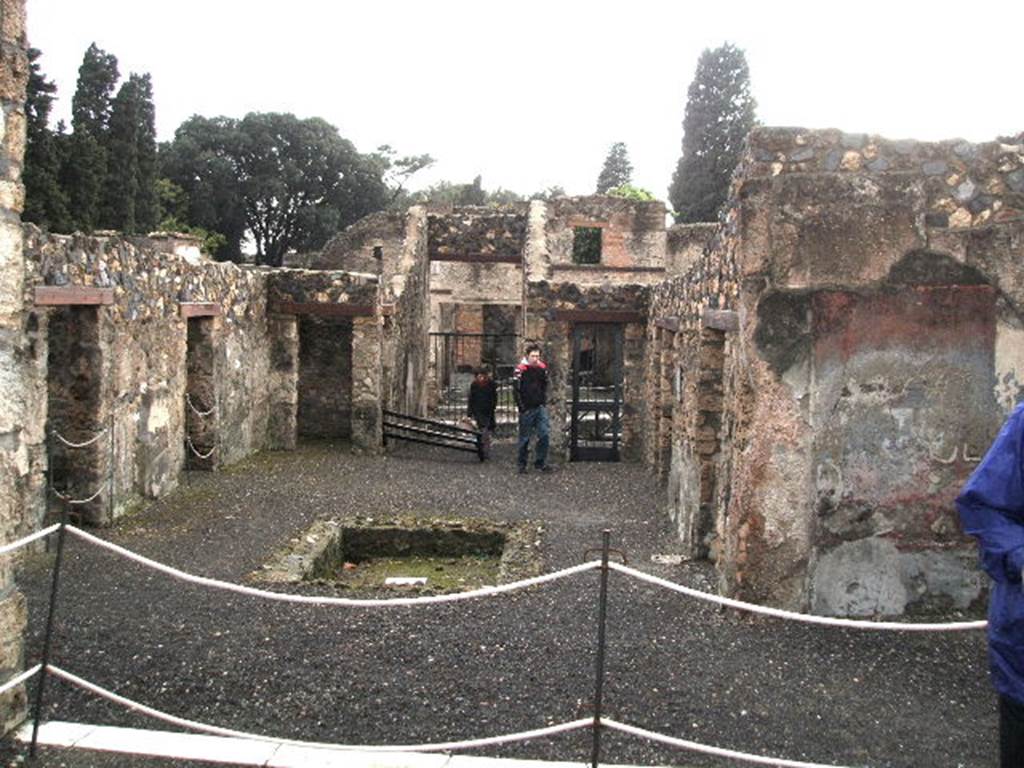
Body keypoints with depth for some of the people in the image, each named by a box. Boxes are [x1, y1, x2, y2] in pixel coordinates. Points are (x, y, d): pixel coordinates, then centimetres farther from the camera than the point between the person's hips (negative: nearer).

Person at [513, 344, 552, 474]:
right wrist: (521, 406, -11)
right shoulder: (520, 369, -10)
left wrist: (544, 401, 10)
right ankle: (522, 465, 14)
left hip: (540, 407, 4)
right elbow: (515, 389, -9)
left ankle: (540, 462, 8)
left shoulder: (542, 367, 6)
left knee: (545, 434, -2)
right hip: (526, 409, -4)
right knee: (524, 438, 3)